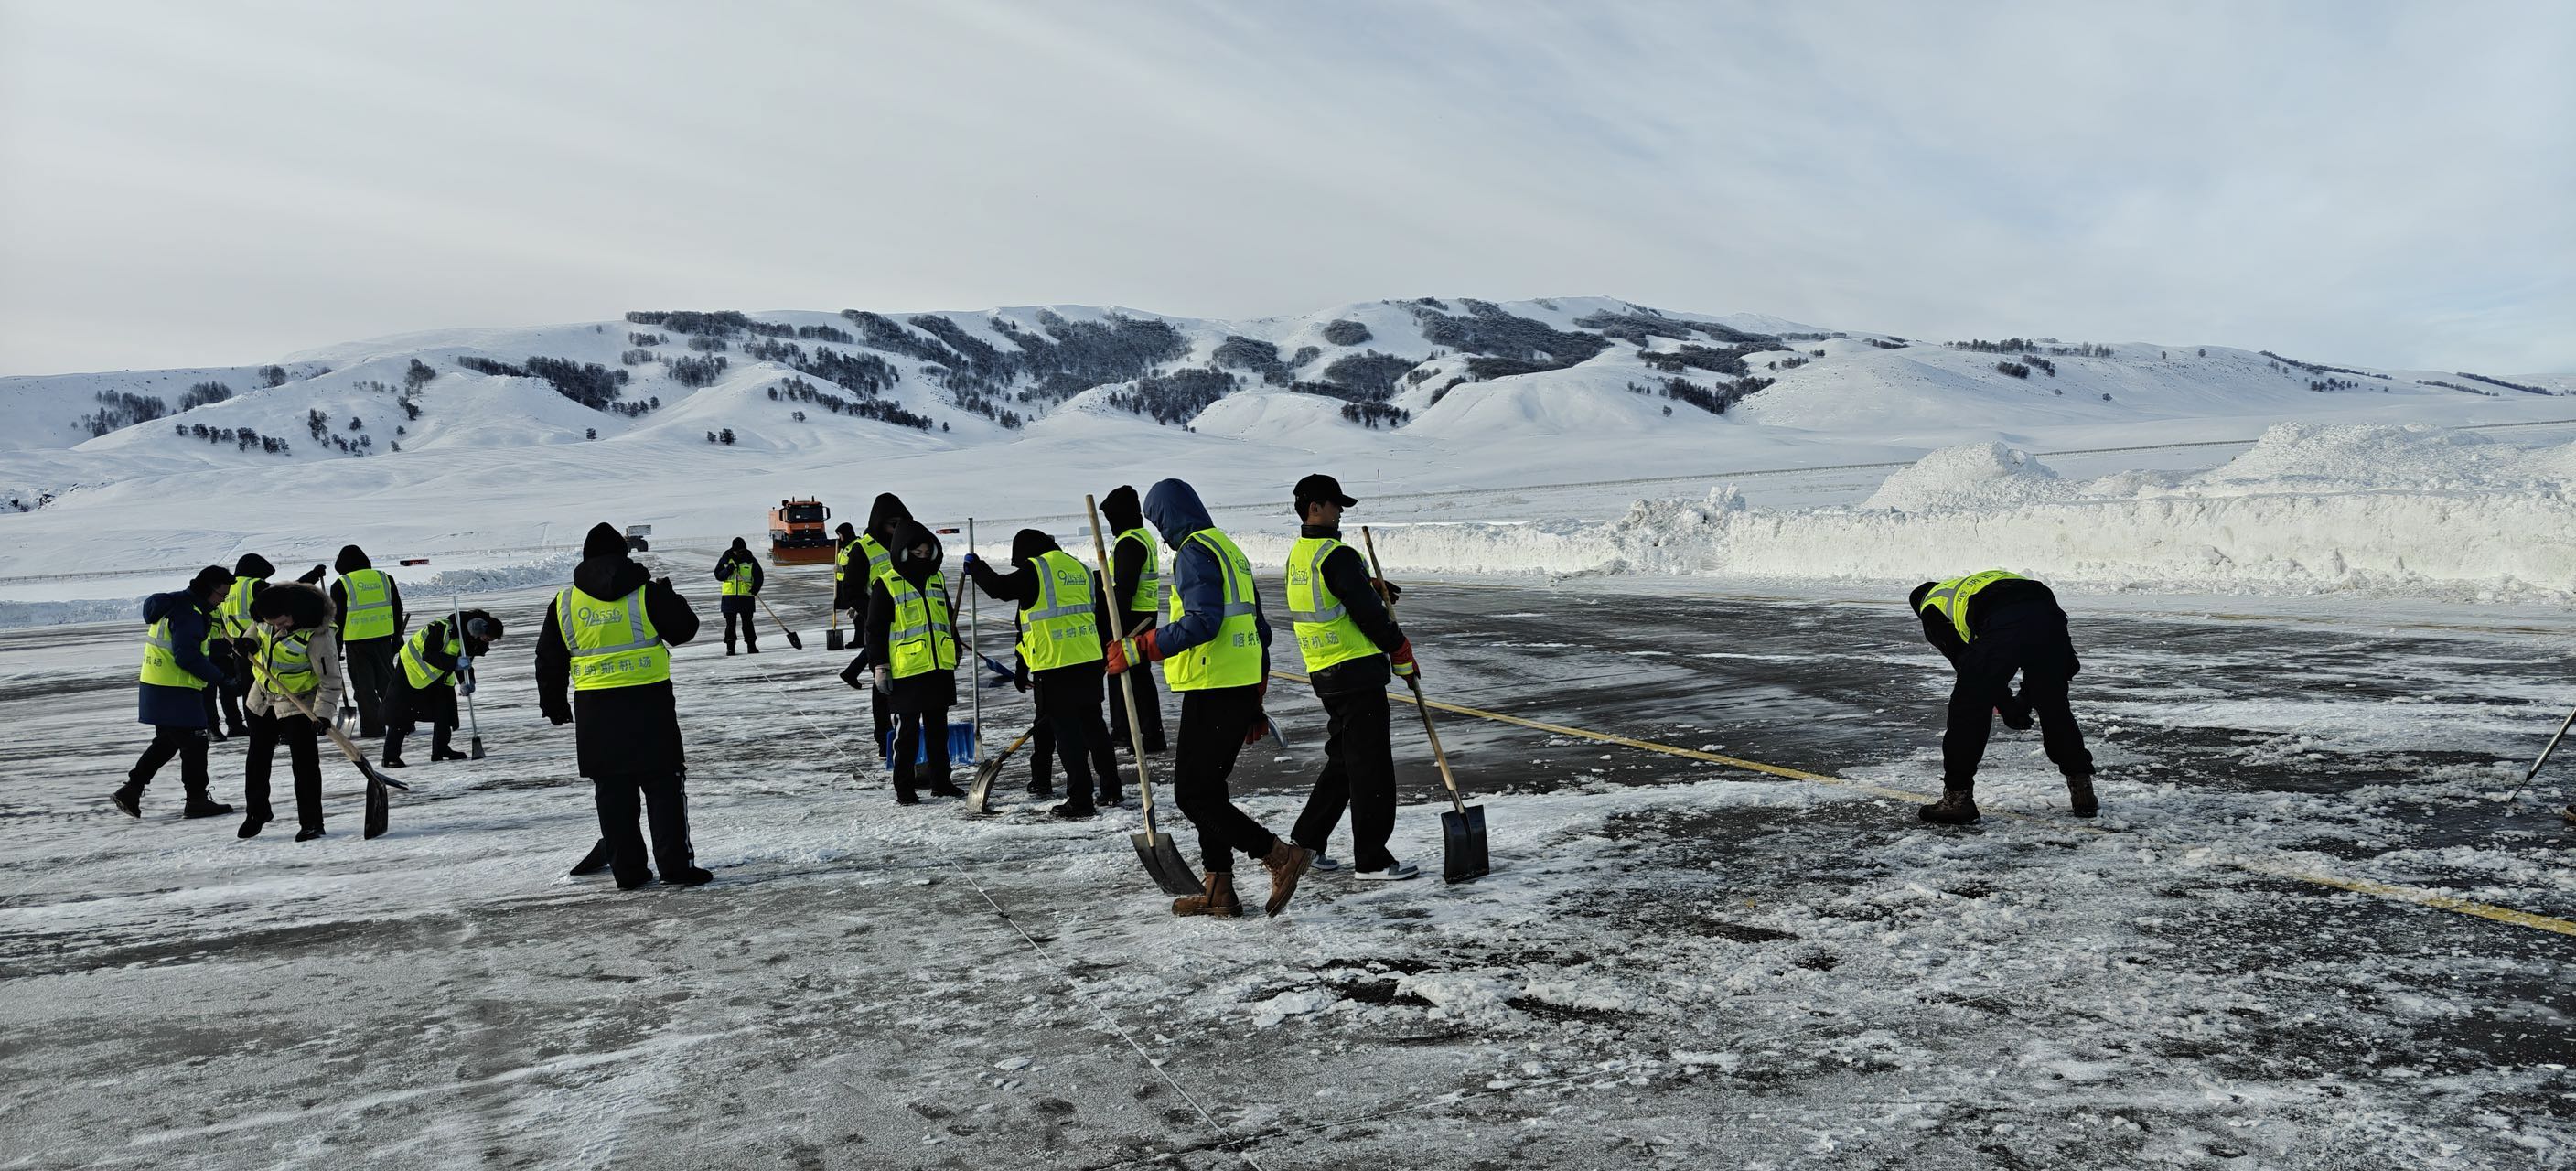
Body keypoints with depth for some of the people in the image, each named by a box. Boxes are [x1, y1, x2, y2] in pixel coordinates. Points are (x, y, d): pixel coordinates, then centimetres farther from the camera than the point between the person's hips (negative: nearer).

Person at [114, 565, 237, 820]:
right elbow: (188, 658, -25)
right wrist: (221, 678, -19)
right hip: (175, 692, -10)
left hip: (156, 688, 10)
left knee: (167, 742, 20)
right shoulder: (187, 613, -18)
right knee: (194, 743, -1)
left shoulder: (178, 605, 15)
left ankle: (130, 790, 19)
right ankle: (196, 800, 6)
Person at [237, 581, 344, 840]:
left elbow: (331, 680, -27)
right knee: (257, 758, 17)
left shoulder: (317, 636, -32)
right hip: (263, 698, 7)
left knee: (304, 761, -10)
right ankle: (257, 812, 36)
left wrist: (323, 714, -34)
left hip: (299, 702, -6)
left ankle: (311, 822, -2)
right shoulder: (266, 615, -14)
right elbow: (255, 620, 13)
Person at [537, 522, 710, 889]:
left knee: (611, 790, 10)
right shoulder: (647, 593, -5)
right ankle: (676, 865, 0)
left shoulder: (564, 603, 5)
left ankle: (627, 869, 12)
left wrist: (552, 703, 24)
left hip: (593, 708, 3)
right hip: (647, 698, -3)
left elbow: (549, 660, 11)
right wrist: (670, 598, 20)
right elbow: (684, 629, 3)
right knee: (664, 783, 3)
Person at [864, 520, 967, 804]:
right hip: (906, 672, -5)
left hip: (940, 669, 6)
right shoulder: (886, 585, -6)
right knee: (908, 732, 0)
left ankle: (941, 781, 23)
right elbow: (875, 629, -6)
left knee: (938, 729, 13)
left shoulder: (937, 580, 12)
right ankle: (904, 788, 8)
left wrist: (955, 653, 23)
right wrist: (879, 666, -10)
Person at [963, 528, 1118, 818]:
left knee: (1066, 729, -2)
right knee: (1093, 723, 17)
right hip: (1089, 662, 7)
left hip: (1054, 665, -7)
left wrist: (975, 567, 8)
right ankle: (1111, 788, 24)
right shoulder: (1081, 568, 14)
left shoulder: (1035, 569, -8)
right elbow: (1102, 613, 18)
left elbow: (1000, 588, -10)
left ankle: (1080, 799, -3)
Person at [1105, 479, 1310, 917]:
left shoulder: (1195, 552, -10)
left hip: (1213, 689, -10)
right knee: (1208, 787, 15)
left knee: (1192, 792, -6)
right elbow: (1259, 629, 22)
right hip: (1243, 687, 10)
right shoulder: (1230, 549, 21)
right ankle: (1219, 891, 18)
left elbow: (1201, 623, -24)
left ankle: (1282, 856, -9)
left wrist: (1138, 650, -18)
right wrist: (1255, 704, 25)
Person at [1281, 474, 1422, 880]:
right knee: (1371, 765, -3)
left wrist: (1370, 587, 6)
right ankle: (1371, 859, 2)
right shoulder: (1336, 555, -17)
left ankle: (1305, 842, 23)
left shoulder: (1297, 555, 13)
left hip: (1324, 673, 9)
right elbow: (1368, 612, -16)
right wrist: (1401, 651, -4)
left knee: (1343, 759, 19)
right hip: (1357, 671, -9)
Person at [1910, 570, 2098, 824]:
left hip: (2003, 628, -5)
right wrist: (2024, 701, 41)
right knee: (2055, 709, 23)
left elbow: (1964, 661, 19)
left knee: (1968, 710, 10)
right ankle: (2082, 790, 31)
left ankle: (1957, 797, 14)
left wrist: (2007, 706, 26)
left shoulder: (1932, 606, 28)